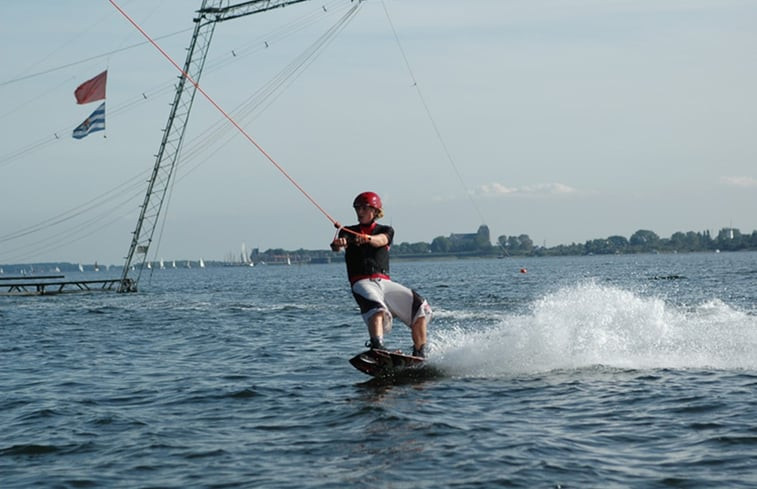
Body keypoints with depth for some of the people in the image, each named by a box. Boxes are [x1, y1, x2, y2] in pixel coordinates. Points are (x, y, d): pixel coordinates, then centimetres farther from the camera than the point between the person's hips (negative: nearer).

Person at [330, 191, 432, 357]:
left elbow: (381, 240, -8)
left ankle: (419, 354, -7)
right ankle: (377, 348, -53)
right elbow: (339, 243, -7)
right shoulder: (348, 232, 16)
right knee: (377, 308, -35)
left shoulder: (386, 230, 16)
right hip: (362, 282, -3)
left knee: (421, 308, -12)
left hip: (385, 281, 3)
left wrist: (368, 238, -33)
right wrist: (337, 244, -34)